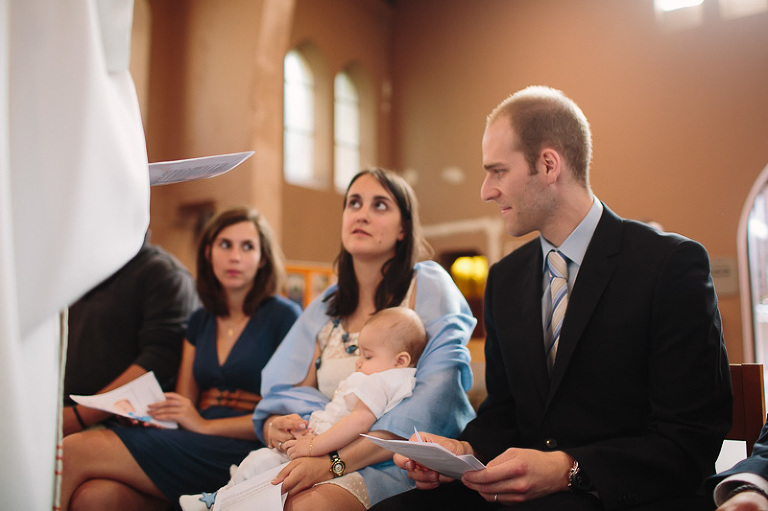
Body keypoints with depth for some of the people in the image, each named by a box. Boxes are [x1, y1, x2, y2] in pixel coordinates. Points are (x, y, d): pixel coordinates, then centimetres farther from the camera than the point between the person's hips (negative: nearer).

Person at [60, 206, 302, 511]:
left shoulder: (284, 316, 0)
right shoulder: (201, 321, 19)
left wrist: (205, 425, -9)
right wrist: (150, 413, -5)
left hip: (238, 451, -5)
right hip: (193, 448, 5)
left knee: (72, 453, -18)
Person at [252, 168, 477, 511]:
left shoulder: (429, 285, -1)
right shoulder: (323, 309, 15)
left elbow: (434, 401, -15)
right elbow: (281, 397, 11)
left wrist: (335, 463, -24)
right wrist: (275, 428, -16)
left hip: (408, 462, -5)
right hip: (333, 460, 5)